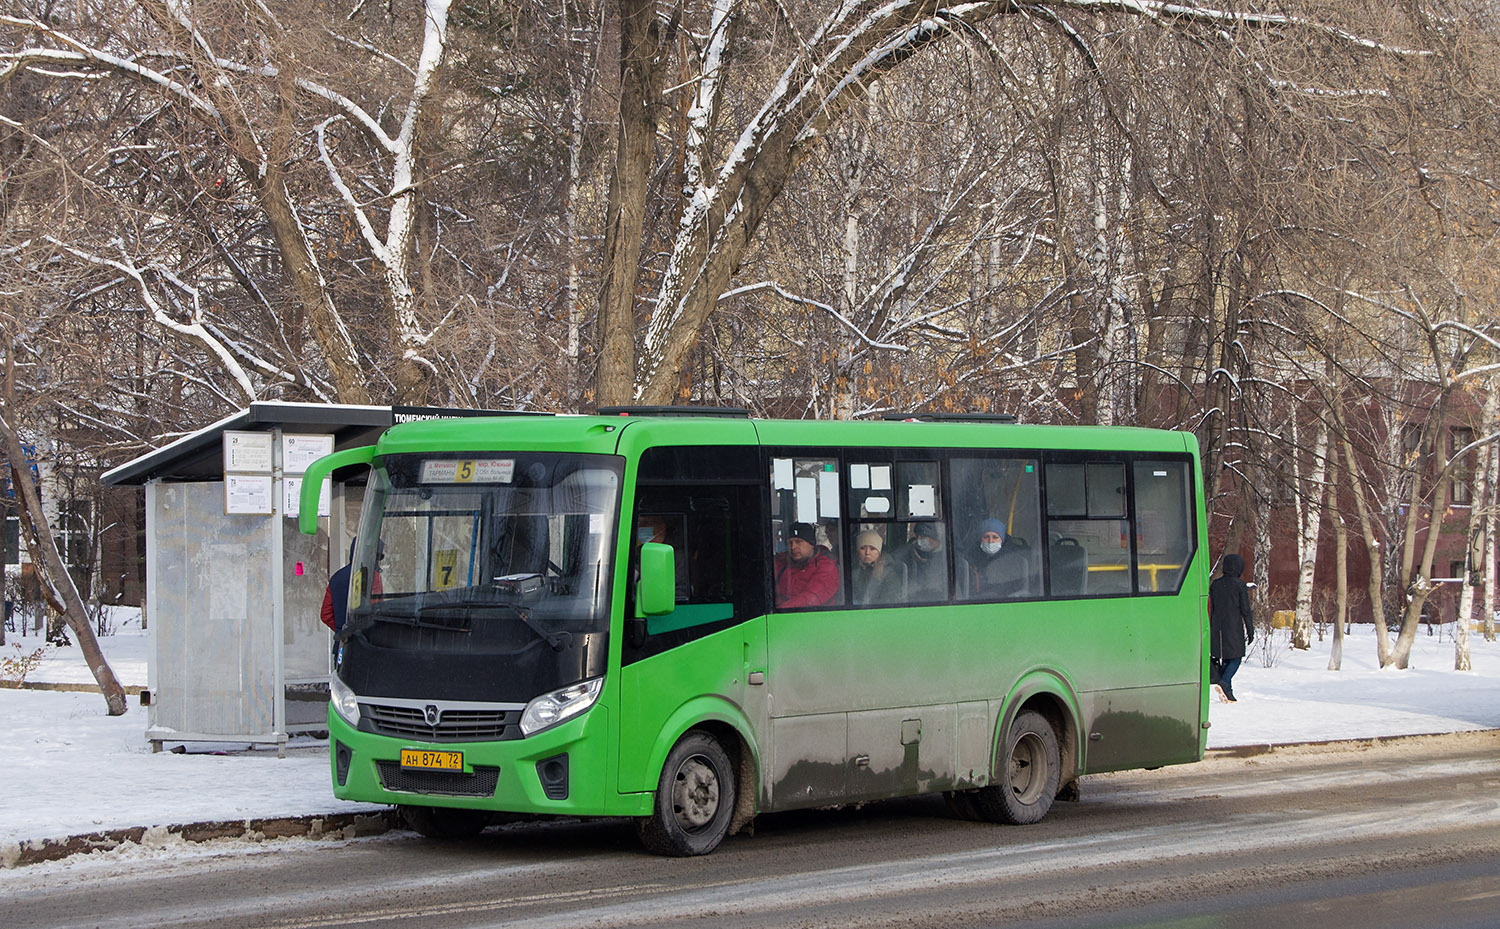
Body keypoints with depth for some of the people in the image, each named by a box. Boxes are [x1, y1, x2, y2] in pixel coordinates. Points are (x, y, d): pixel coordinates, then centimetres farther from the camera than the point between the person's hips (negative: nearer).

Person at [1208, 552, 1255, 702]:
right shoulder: (1240, 585, -7)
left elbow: (1210, 609, 11)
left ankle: (1228, 694, 6)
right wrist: (1250, 631, -1)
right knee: (1235, 658, 2)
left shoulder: (1215, 584, 7)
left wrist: (1211, 631, 17)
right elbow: (1245, 610, -7)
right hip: (1234, 628, -5)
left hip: (1217, 628, 5)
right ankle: (1223, 683, -22)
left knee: (1223, 660, 10)